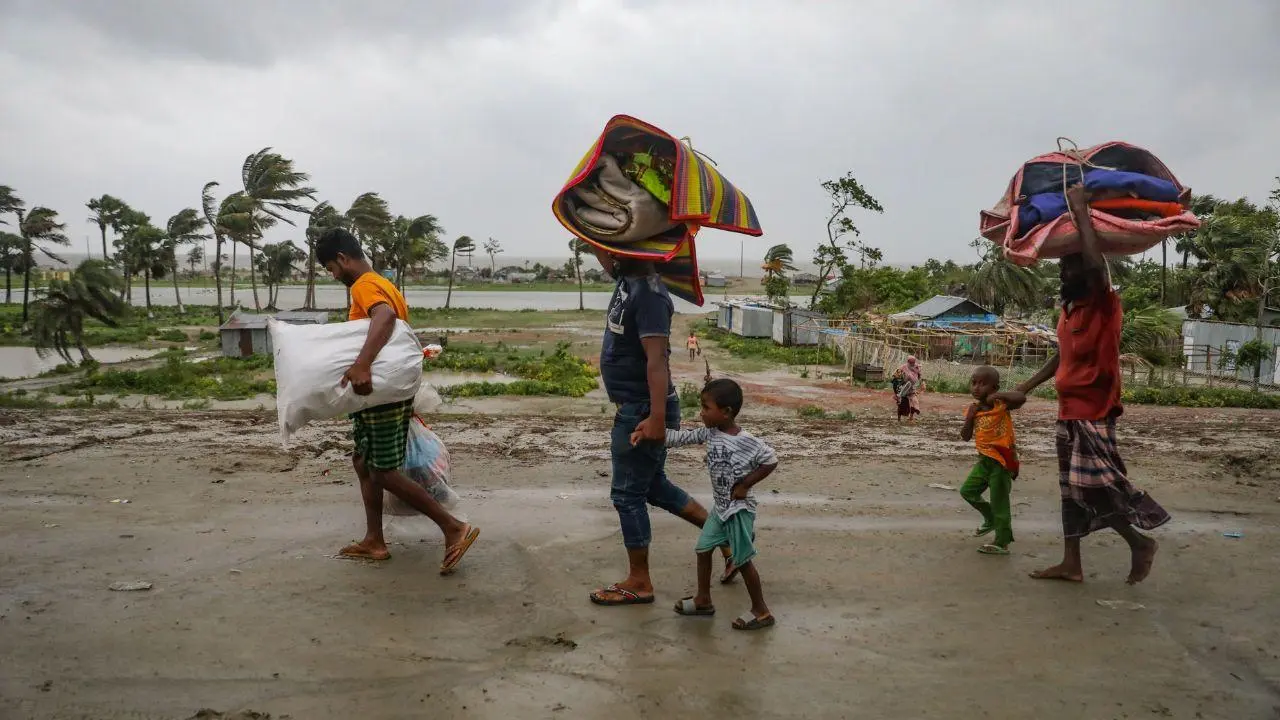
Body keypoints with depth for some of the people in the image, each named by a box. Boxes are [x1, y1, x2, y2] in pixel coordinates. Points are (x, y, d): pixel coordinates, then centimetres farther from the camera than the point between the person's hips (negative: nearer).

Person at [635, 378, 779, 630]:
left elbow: (771, 460, -19)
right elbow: (682, 437, 1)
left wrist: (745, 485, -17)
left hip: (739, 509, -8)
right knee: (703, 549, 13)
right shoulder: (710, 432, -3)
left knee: (743, 560, 0)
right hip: (720, 508, 8)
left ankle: (761, 611, 14)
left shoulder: (746, 442, -24)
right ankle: (703, 600, 29)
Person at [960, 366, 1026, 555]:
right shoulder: (974, 410, 4)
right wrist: (970, 417, -8)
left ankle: (1002, 542, 8)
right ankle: (991, 520, 33)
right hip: (985, 459, 7)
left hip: (1002, 460, -7)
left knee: (999, 500, -2)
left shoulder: (1001, 404, -13)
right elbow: (966, 437, 4)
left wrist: (996, 395, -30)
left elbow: (1021, 398, -33)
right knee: (967, 491, 12)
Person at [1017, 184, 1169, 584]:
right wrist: (1024, 389, 23)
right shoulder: (1069, 311, 12)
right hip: (1069, 410, 9)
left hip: (1093, 412, -9)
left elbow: (1096, 265, -30)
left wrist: (1080, 210, -23)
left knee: (1092, 486, -10)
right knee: (1071, 487, 11)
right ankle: (1071, 564, 17)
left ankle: (1140, 542, 11)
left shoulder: (1105, 305, -12)